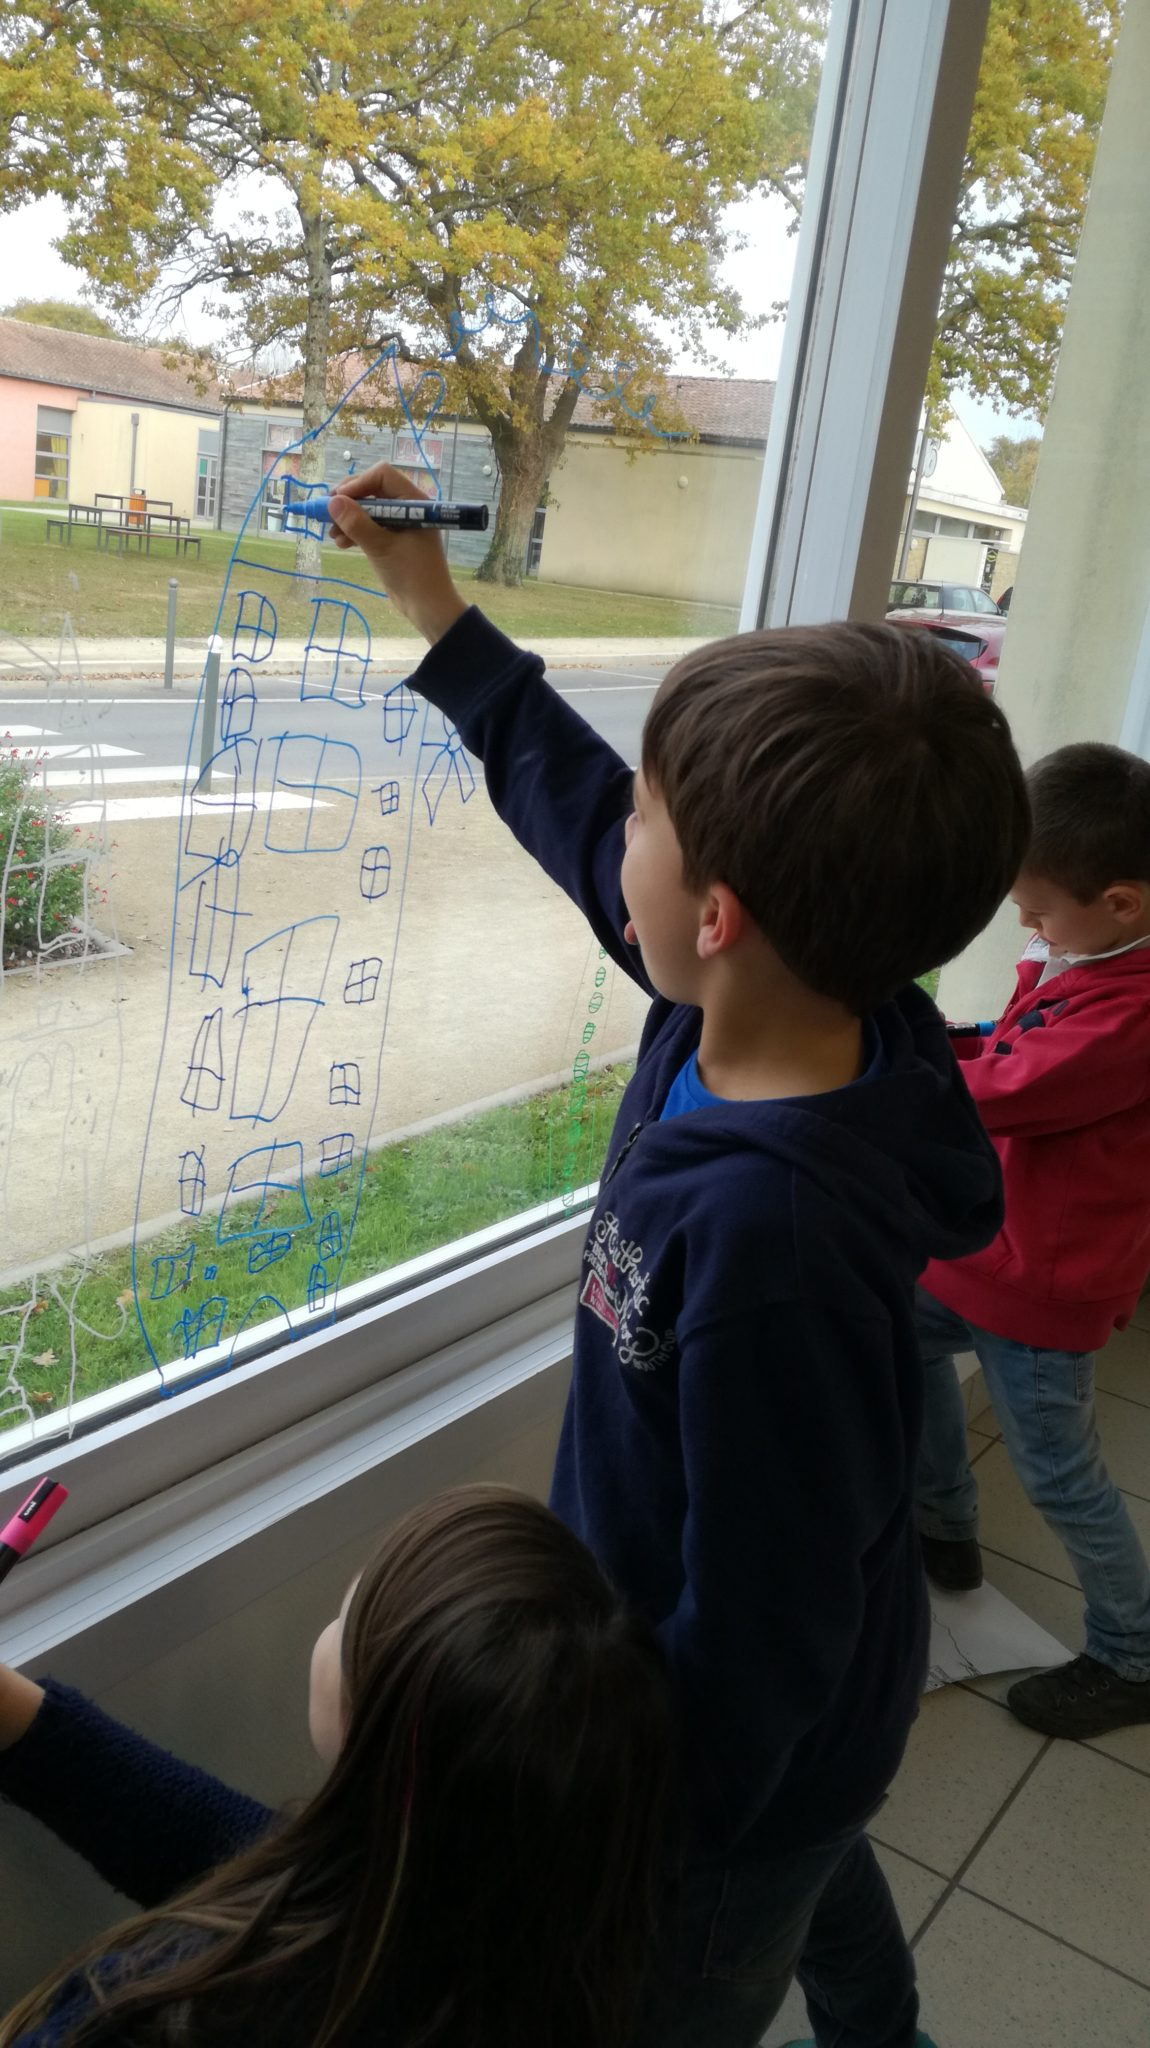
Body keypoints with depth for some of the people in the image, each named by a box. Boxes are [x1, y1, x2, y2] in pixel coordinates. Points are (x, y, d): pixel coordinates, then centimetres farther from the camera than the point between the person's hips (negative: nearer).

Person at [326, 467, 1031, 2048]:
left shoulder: (772, 1233, -43)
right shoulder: (773, 1011, -18)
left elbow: (760, 1636, -32)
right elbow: (567, 793, -2)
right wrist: (434, 607, 6)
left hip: (751, 1748, -8)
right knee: (819, 1874, 37)